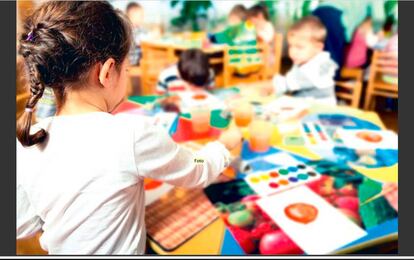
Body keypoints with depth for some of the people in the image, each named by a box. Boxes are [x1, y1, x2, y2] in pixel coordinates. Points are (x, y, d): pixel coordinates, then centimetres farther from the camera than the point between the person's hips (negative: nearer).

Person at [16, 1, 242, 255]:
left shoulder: (25, 145, -14)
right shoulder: (132, 134, -28)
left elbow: (23, 227, -1)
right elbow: (197, 172, -10)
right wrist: (224, 145, 8)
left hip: (60, 249, 5)